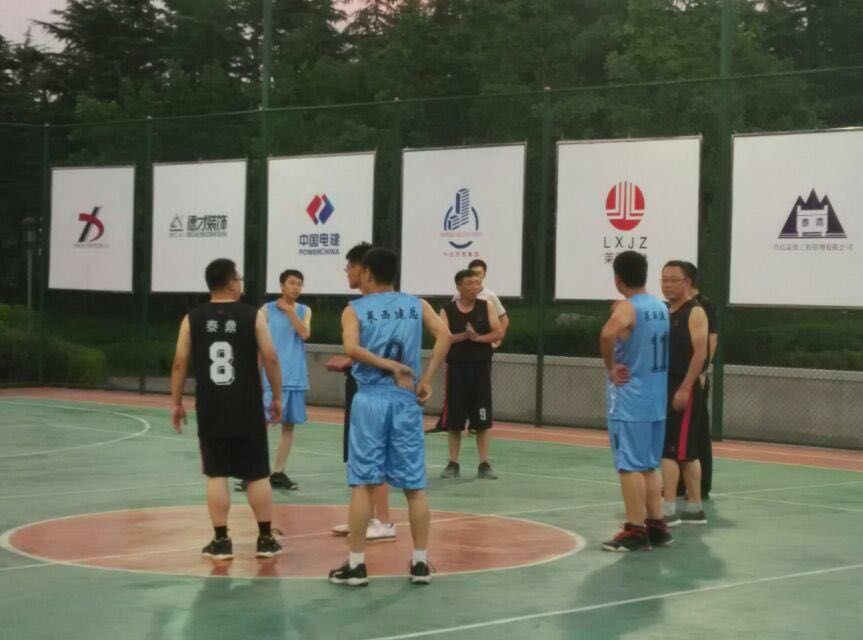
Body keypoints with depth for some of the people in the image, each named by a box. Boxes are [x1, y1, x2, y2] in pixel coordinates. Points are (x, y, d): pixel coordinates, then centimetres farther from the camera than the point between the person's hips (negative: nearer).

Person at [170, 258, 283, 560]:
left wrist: (176, 402, 10)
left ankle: (221, 542, 5)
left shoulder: (192, 319, 1)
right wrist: (277, 397, 6)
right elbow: (270, 359, -4)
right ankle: (266, 539, 13)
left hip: (210, 410, 1)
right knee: (258, 475, 8)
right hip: (247, 410, -1)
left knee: (216, 476, 5)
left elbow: (180, 363, 1)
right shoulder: (253, 316, -3)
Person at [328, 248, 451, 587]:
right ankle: (420, 562, 9)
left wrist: (390, 366, -9)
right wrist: (426, 379, -4)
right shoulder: (417, 305, 12)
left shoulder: (355, 309, 4)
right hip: (406, 398, 2)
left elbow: (352, 348, -16)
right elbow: (444, 335, -5)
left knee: (362, 483, 0)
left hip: (370, 398, -2)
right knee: (415, 485, 7)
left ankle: (356, 564, 1)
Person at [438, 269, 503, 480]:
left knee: (483, 420, 1)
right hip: (456, 368, -1)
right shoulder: (447, 311, 0)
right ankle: (453, 464, 13)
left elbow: (499, 333, -3)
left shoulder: (486, 307, 4)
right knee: (453, 420, 4)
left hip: (481, 367, 1)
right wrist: (464, 336, -23)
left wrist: (478, 338, -18)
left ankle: (484, 464, 7)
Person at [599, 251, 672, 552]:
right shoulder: (661, 307, 11)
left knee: (630, 466, -3)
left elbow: (608, 335, -35)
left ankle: (635, 532, -2)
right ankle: (656, 526, 18)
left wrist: (610, 367, -19)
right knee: (649, 466, 15)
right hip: (656, 399, 8)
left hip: (628, 401, -8)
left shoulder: (626, 308, -14)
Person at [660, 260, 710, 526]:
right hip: (664, 387, 8)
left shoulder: (695, 312, -10)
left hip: (683, 389, -8)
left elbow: (700, 352, -17)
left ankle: (668, 510, -8)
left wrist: (685, 388, -22)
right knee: (687, 453, 12)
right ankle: (694, 509, 17)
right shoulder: (663, 312, 15)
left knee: (669, 450, -11)